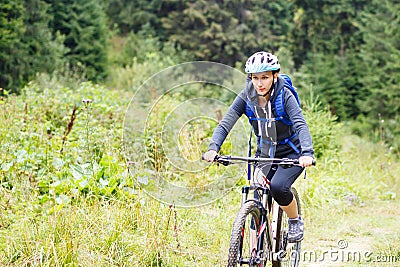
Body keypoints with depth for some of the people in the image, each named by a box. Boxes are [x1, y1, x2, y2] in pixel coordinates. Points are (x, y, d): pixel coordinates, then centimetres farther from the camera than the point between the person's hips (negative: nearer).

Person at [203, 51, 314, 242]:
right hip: (264, 153, 4)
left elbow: (301, 124, -33)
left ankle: (296, 222, 2)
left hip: (291, 153, -4)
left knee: (278, 186, -27)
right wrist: (213, 148, -40)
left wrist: (307, 153, -51)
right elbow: (226, 123, -22)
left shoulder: (284, 95, -21)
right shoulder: (246, 97, -13)